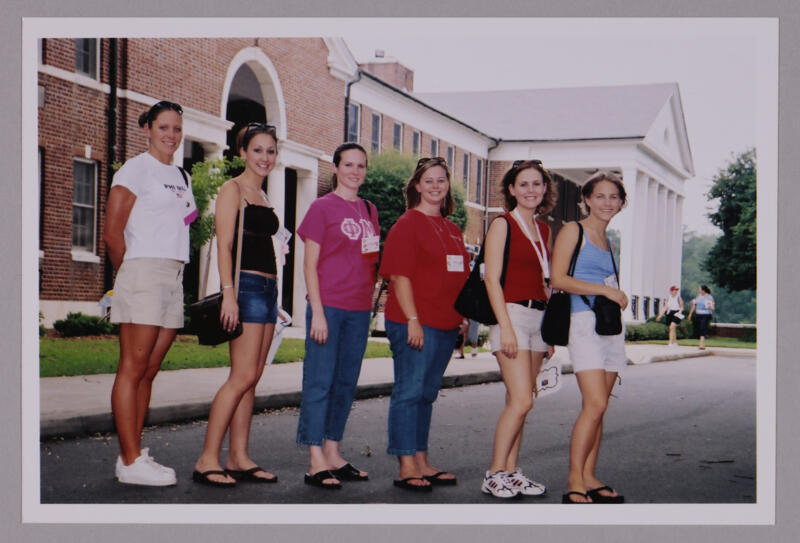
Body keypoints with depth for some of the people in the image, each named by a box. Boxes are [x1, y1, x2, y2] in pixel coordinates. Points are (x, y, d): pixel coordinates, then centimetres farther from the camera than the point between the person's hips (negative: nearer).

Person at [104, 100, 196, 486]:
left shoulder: (181, 177, 21)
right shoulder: (137, 169, -2)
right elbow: (112, 233, -6)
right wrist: (130, 276, 2)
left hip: (174, 278, 7)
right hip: (143, 271, -7)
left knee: (148, 371, 7)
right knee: (133, 369, -7)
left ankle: (133, 455, 12)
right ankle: (130, 461, -6)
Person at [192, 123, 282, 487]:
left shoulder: (262, 196, 19)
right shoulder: (232, 189, -4)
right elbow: (224, 245, -12)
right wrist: (228, 294, -21)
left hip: (268, 288, 8)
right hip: (246, 285, -8)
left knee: (251, 378, 6)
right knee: (243, 376, -13)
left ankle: (239, 459, 9)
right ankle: (207, 460, -9)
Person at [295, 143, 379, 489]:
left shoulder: (369, 210, 15)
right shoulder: (323, 207, -2)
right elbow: (310, 264, -6)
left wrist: (378, 254, 3)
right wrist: (317, 312, -12)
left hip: (359, 309, 6)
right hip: (328, 305, -6)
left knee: (347, 382, 9)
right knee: (320, 381, -5)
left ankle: (333, 453, 18)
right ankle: (316, 462, -3)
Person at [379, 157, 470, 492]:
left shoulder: (452, 230, 17)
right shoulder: (408, 224, -6)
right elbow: (400, 275, -13)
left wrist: (462, 317, 17)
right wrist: (412, 319, -19)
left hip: (445, 325, 8)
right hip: (413, 323, -8)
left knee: (426, 394, 13)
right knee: (409, 391, -4)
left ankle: (422, 462, 19)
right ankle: (406, 467, -1)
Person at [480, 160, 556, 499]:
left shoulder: (544, 231, 15)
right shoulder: (502, 225, -4)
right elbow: (492, 280, -10)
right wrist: (505, 327, -17)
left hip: (539, 317, 7)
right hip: (511, 315, -7)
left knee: (518, 401, 7)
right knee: (521, 401, -13)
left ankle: (511, 472, 13)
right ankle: (494, 474, -4)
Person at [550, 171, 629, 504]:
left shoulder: (606, 241, 20)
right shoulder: (573, 231, 0)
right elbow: (558, 279, -10)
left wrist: (617, 296, 5)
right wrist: (604, 289, -13)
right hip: (584, 322, -7)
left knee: (598, 407, 4)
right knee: (595, 404, -16)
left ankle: (588, 478, 9)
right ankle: (574, 480, -8)